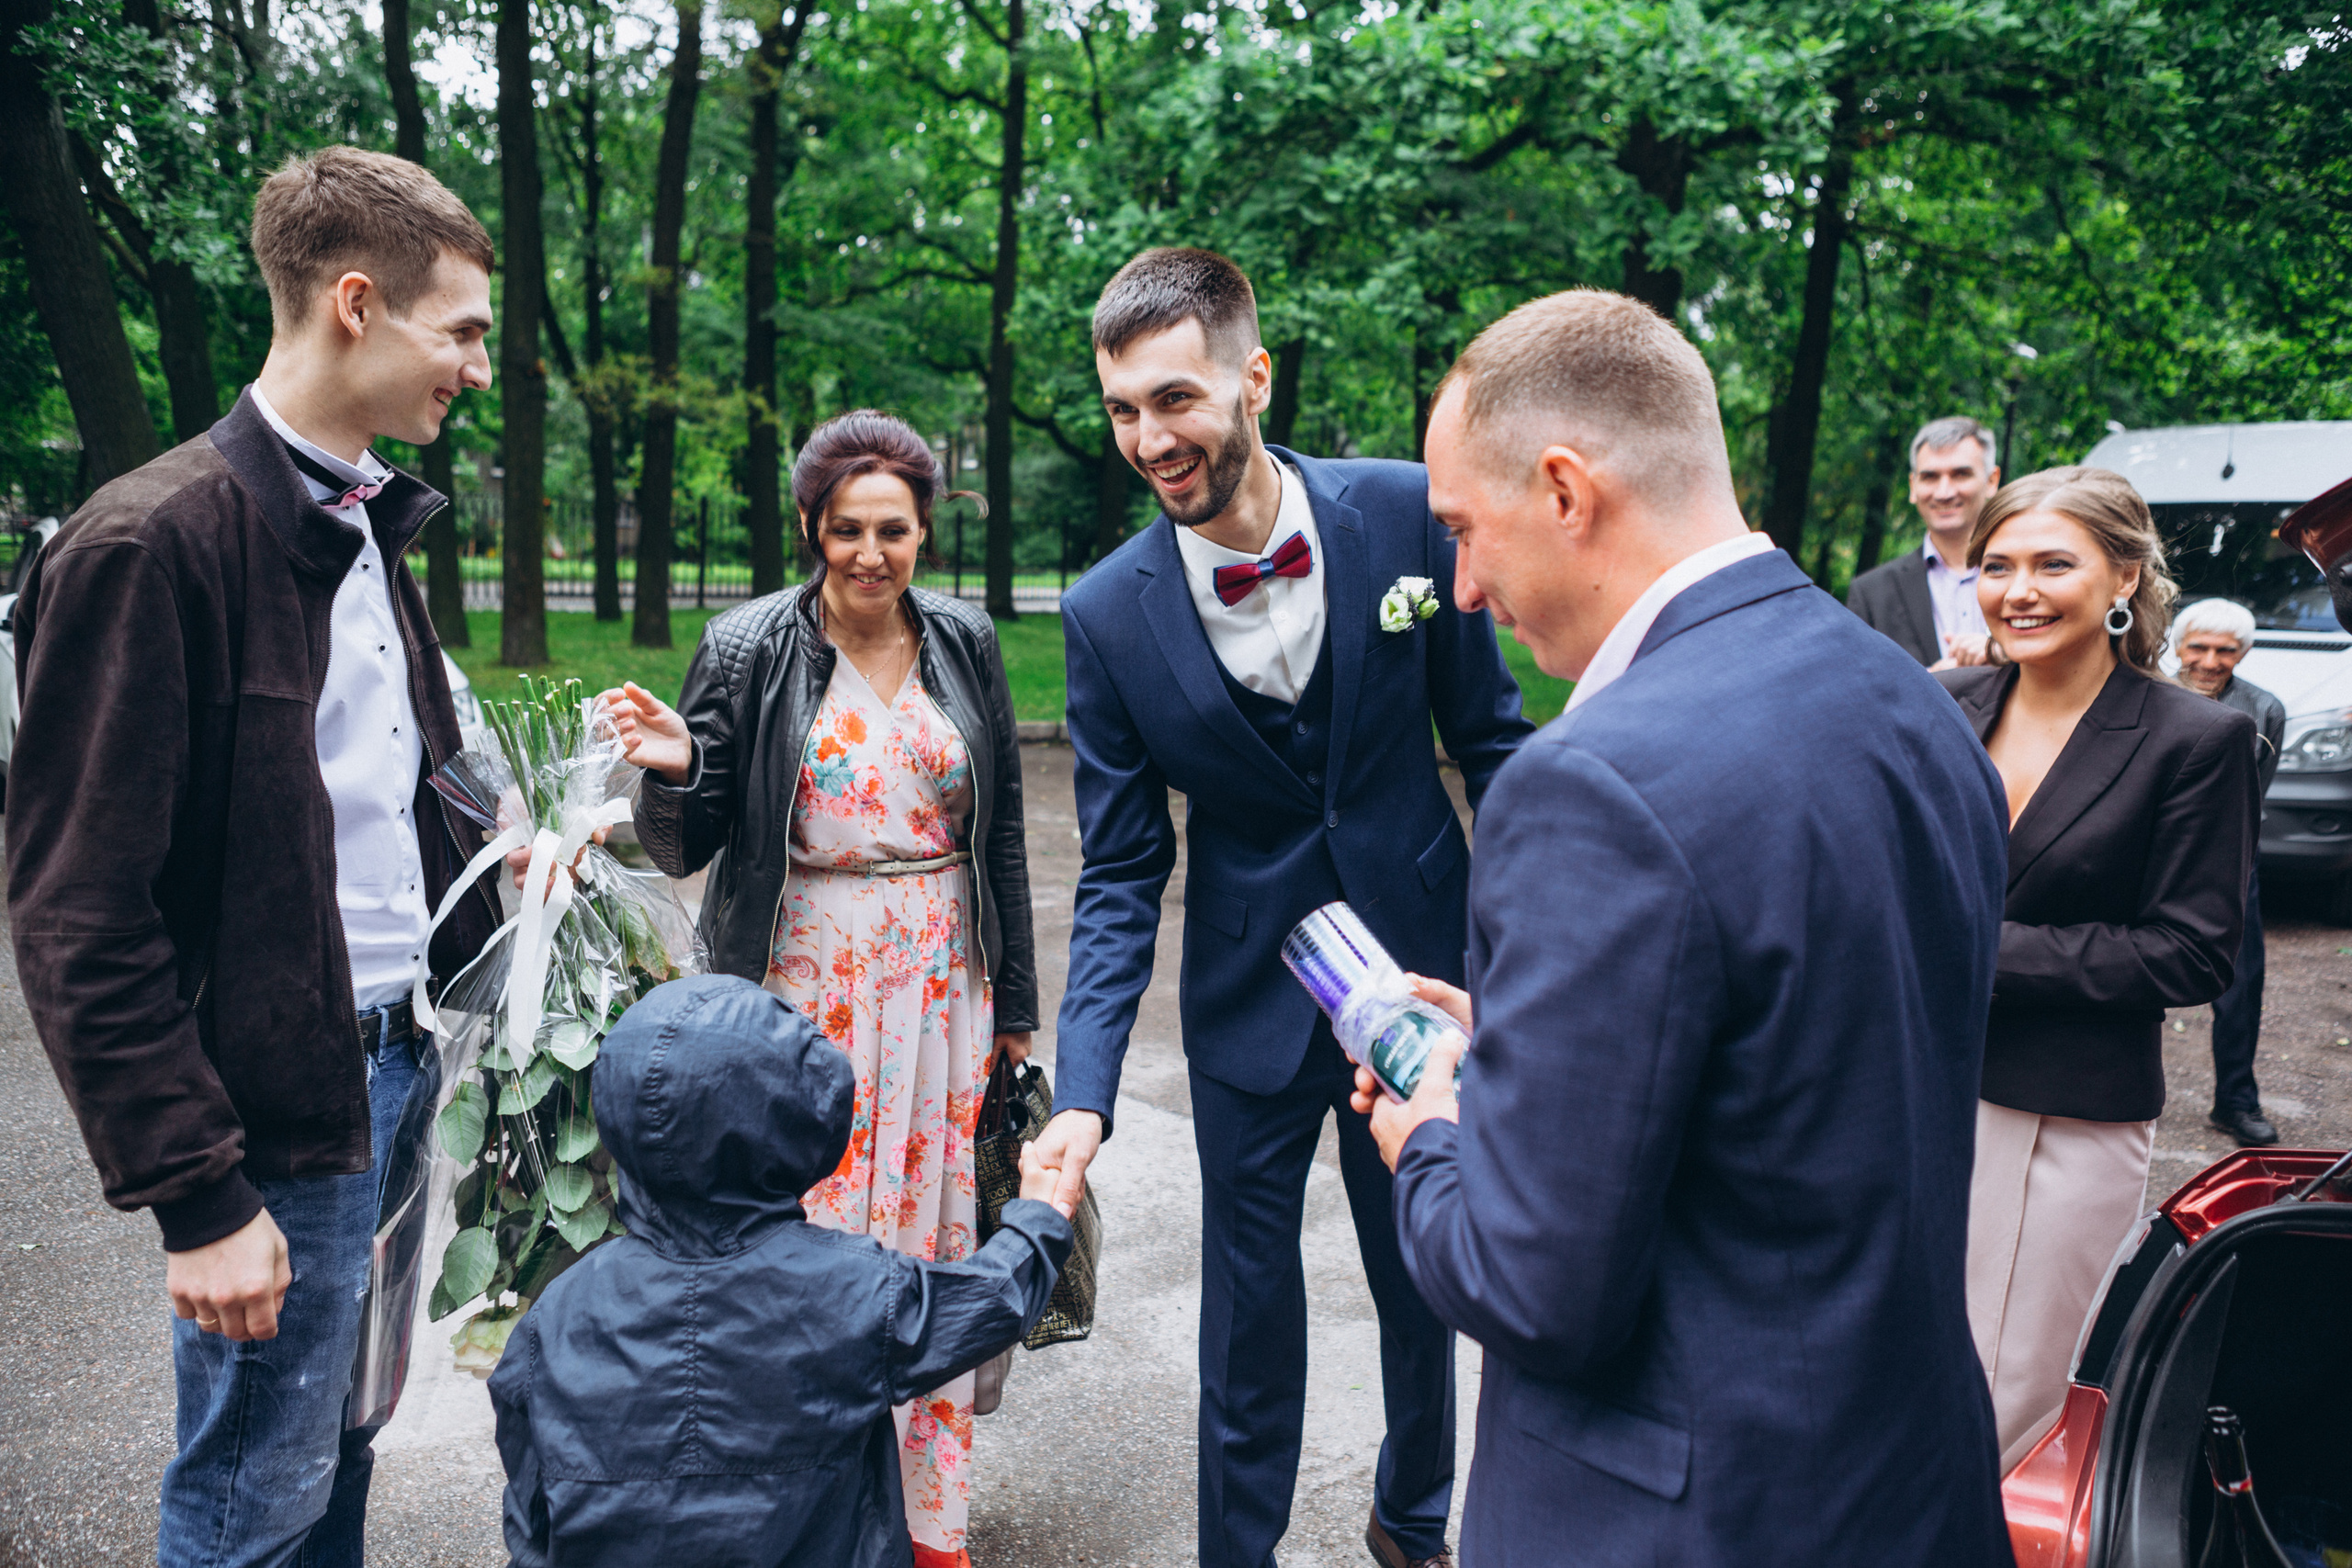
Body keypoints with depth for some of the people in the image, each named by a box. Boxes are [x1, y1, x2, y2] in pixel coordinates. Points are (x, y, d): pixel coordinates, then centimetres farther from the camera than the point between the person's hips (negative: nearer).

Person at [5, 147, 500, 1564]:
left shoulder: (366, 526, 10)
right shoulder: (156, 542, -17)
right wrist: (197, 1193, -17)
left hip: (400, 1065, 8)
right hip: (277, 1108, -8)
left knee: (341, 1448, 21)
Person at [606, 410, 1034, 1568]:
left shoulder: (964, 644, 4)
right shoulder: (749, 649, -5)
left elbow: (1001, 834, 10)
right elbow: (686, 852, -2)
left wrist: (1012, 1001, 11)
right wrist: (671, 771, -24)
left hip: (941, 983, 3)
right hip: (803, 985, -2)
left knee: (932, 1238, 8)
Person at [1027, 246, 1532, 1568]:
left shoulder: (1406, 512, -12)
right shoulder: (1109, 614, -12)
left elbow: (1491, 740, -1)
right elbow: (1121, 874, -9)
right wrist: (1085, 1097, -18)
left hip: (1421, 968, 1)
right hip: (1252, 1000, -1)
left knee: (1427, 1278, 20)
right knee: (1250, 1306, 13)